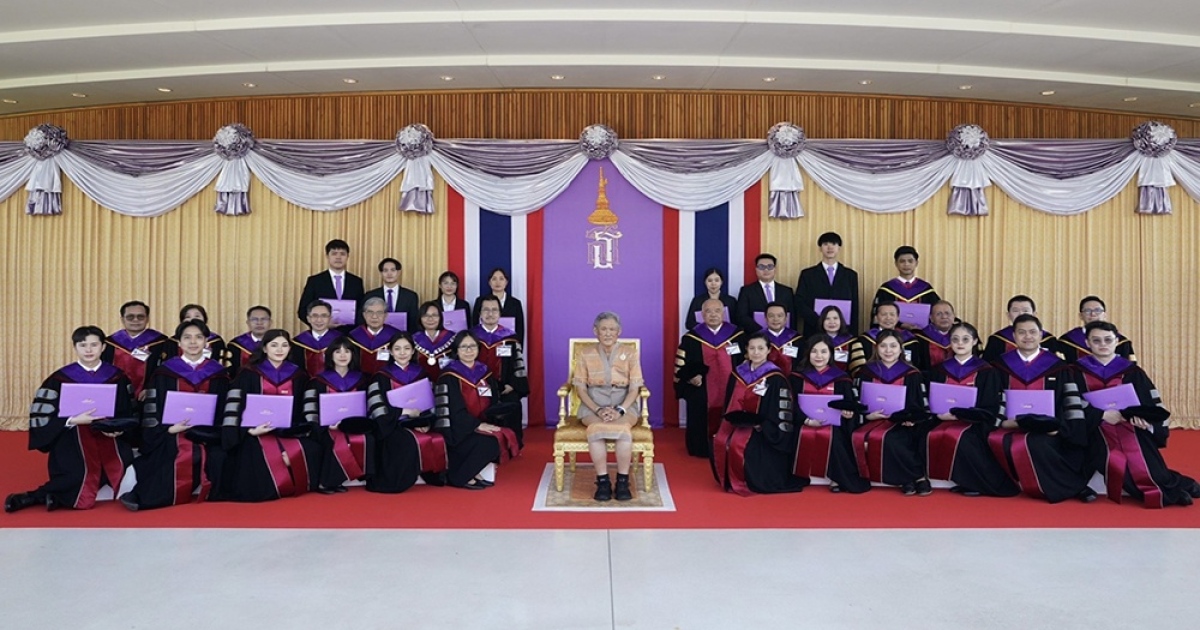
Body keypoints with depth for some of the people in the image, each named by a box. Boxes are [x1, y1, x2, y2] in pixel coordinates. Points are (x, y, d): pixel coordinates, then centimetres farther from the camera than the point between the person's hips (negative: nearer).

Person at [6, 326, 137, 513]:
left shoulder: (117, 377, 5)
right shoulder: (60, 379, -1)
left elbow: (129, 413, 8)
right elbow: (42, 416, -2)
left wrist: (118, 429, -11)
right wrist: (73, 421, -16)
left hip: (111, 445, 3)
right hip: (73, 448, -3)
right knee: (82, 499, -10)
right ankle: (35, 497, 18)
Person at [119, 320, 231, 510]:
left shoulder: (219, 374, 10)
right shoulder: (165, 372, 8)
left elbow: (224, 410, 8)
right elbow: (153, 409, 3)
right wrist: (169, 428, -14)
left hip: (207, 437, 1)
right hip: (171, 437, -1)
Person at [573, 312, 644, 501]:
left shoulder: (630, 352, 5)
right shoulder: (584, 353, 6)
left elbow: (634, 388, 0)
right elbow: (581, 388, 2)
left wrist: (620, 410, -16)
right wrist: (598, 410, -14)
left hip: (624, 403, 0)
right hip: (593, 404, 0)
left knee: (623, 428, -35)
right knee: (596, 428, -34)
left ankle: (622, 482, -21)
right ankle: (603, 482, -23)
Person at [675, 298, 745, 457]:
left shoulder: (736, 335, 6)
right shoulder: (692, 338, 4)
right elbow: (681, 362, 5)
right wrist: (691, 376, -12)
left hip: (730, 390, 1)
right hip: (701, 392, 0)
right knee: (702, 423, 2)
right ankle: (702, 449, 14)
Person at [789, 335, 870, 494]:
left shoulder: (841, 378, 7)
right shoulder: (797, 376, 7)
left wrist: (848, 413, -18)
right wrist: (807, 420, -18)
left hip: (832, 422, 0)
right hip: (804, 422, 1)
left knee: (832, 436, -32)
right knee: (803, 435, -31)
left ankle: (839, 478, -19)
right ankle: (800, 476, -17)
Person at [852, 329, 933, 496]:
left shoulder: (911, 374, 7)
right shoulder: (866, 372, 10)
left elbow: (920, 407, 3)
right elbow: (856, 402, 6)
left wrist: (909, 418, -17)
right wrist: (868, 415, -13)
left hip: (902, 423, -2)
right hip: (873, 420, 2)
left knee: (889, 439, -36)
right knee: (858, 438, -31)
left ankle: (908, 478, -15)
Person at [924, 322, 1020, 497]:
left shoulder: (986, 371, 3)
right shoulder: (939, 370, 13)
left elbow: (989, 410, -3)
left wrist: (957, 414, -15)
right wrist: (939, 413, -13)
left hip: (974, 424, -3)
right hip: (944, 421, 3)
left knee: (955, 437, -35)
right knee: (932, 437, -30)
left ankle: (976, 483, -17)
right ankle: (937, 481, -15)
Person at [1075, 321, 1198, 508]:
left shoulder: (1132, 372, 14)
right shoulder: (1078, 372, 7)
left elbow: (1151, 402, 9)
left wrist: (1141, 418, -13)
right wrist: (1102, 414, -17)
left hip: (1130, 426, 1)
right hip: (1097, 429, -1)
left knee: (1142, 468, -28)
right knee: (1116, 465, -29)